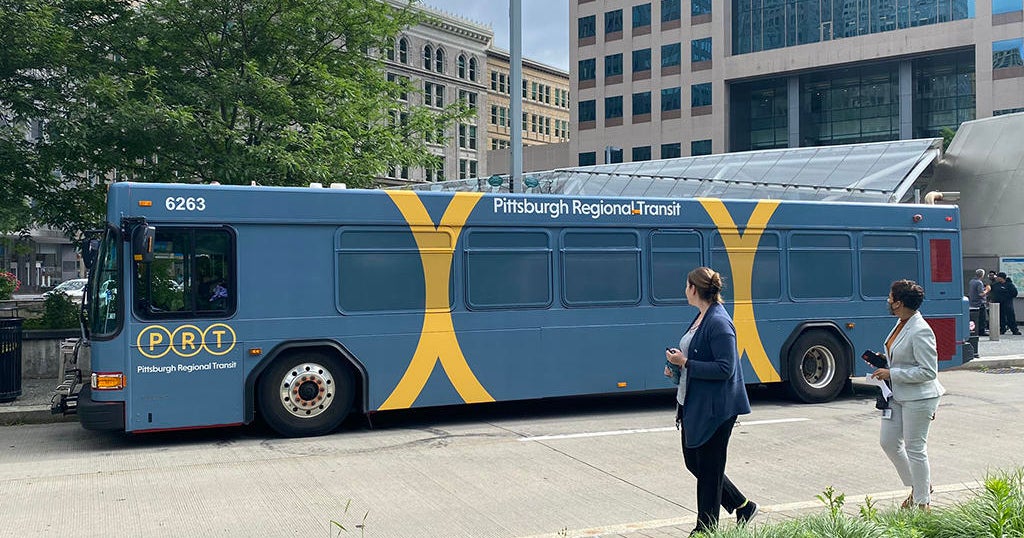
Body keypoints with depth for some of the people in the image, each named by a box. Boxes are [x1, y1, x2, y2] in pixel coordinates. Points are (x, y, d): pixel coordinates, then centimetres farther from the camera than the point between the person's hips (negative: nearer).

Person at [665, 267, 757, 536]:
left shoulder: (719, 323, -20)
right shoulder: (701, 317, 11)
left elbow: (725, 368, -23)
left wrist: (685, 363, -21)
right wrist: (677, 366, 5)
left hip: (714, 409, -10)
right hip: (693, 404, 10)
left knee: (708, 469, 3)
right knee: (693, 462, 18)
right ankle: (742, 506, 32)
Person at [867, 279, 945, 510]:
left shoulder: (920, 331, -22)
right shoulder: (901, 324, 8)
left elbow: (928, 371, -22)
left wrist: (891, 374, -20)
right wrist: (883, 362, 9)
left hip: (918, 398, -10)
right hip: (897, 395, 10)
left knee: (915, 448, 1)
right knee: (888, 442, 13)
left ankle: (923, 501, 17)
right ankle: (918, 486, 31)